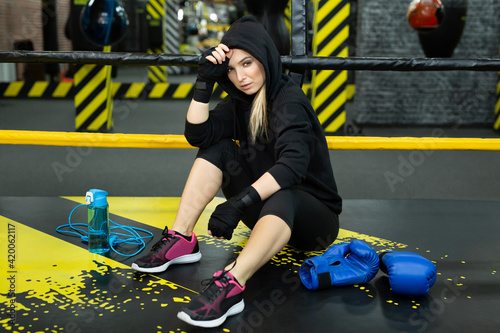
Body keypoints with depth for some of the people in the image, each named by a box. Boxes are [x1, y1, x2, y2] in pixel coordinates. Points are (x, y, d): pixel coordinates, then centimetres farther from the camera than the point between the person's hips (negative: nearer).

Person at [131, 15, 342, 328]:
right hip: (266, 209, 6)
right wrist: (205, 81, -19)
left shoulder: (290, 99, -19)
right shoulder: (240, 100, 2)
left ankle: (231, 285, -56)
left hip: (313, 215, -6)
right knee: (218, 147, -10)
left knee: (281, 197, -40)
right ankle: (181, 239, -15)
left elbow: (292, 165, -35)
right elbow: (198, 134, -10)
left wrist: (239, 203, -44)